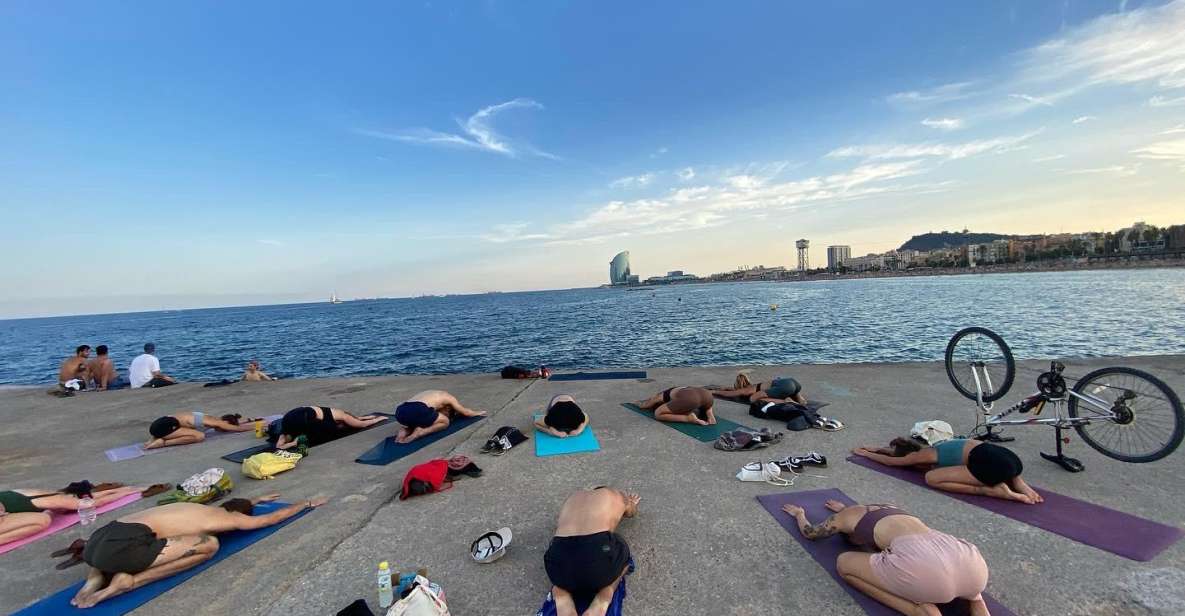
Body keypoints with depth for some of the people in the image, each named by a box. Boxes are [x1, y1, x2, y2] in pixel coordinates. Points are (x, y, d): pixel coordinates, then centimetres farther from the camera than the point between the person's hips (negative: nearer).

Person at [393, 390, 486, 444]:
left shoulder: (433, 395, 38)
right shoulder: (448, 397, 22)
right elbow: (466, 412, 33)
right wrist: (478, 413, 53)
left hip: (400, 411, 7)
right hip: (417, 410, -7)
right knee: (445, 422, 19)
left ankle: (404, 431, 8)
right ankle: (418, 433, -5)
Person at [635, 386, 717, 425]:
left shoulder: (659, 396, 26)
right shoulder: (676, 390, 40)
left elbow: (641, 405, 42)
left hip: (689, 398, -6)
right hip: (706, 394, 7)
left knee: (658, 414, 12)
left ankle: (689, 419, -5)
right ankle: (710, 415, 9)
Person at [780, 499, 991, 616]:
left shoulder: (845, 516, 24)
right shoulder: (889, 508, 39)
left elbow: (809, 532, 42)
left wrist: (799, 514, 62)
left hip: (921, 564, -6)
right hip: (975, 567, 6)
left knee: (843, 563, 16)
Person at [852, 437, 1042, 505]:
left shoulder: (923, 455, 7)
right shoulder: (933, 448, 31)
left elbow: (890, 461, 21)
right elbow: (896, 450, 50)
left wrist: (864, 453, 35)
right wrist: (877, 448, 53)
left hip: (991, 463, -9)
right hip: (1009, 456, 9)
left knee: (932, 478, -5)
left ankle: (990, 491, -16)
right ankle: (1017, 482, 10)